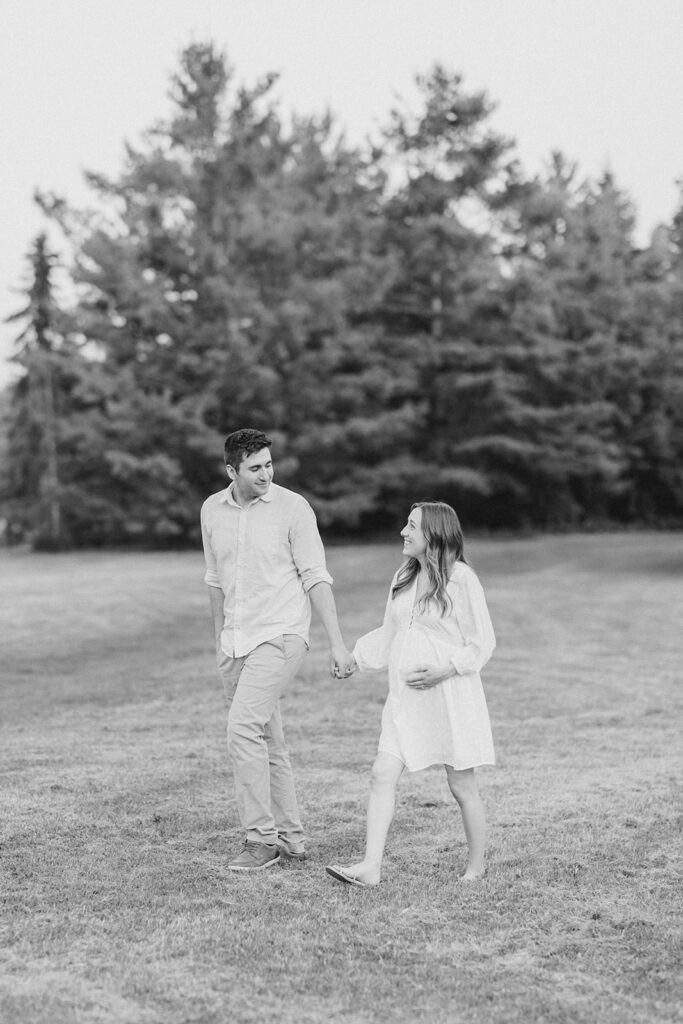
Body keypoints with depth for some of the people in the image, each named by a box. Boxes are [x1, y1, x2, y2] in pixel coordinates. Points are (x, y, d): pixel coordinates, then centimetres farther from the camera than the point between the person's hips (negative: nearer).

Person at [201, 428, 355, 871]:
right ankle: (290, 839, 20)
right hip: (235, 642, 6)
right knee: (267, 741, 10)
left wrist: (338, 643, -11)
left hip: (280, 635, -6)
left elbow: (316, 578, -7)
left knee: (244, 727, -19)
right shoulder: (212, 510, 7)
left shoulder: (293, 507, -8)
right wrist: (220, 639, 24)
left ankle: (262, 838, -12)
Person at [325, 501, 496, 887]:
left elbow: (482, 643, -7)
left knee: (462, 785, 5)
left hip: (451, 695, -6)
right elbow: (389, 635, 21)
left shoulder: (461, 579, -9)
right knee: (383, 773, -5)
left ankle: (476, 867, 21)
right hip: (406, 697, 6)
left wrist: (444, 669, -18)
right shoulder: (404, 578, 12)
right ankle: (371, 867, -6)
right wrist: (355, 657, 11)